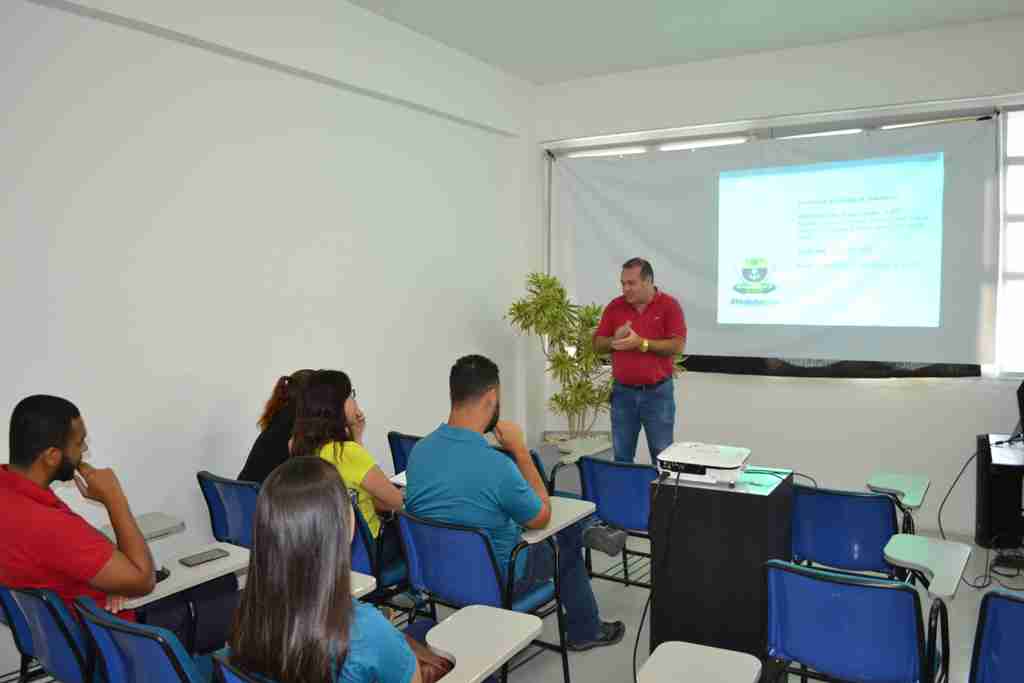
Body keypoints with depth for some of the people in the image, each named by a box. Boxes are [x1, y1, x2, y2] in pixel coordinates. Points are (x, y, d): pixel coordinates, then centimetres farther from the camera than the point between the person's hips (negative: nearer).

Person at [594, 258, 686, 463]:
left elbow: (678, 346, -13)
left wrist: (641, 343, -21)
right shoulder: (615, 306, 4)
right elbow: (598, 344, 6)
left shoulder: (669, 305, -6)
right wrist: (615, 340, -15)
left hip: (658, 392, -3)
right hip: (623, 392, 3)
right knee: (621, 456, 9)